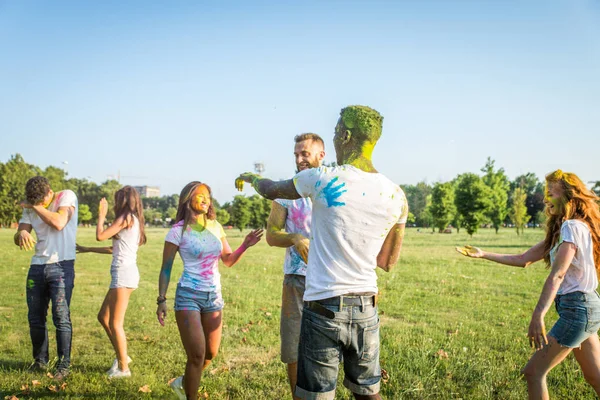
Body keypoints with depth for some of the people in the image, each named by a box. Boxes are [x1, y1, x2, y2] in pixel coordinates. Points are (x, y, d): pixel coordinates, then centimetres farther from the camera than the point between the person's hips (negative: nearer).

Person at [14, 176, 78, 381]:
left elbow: (58, 223, -23)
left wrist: (35, 206, -15)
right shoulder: (30, 208, 8)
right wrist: (22, 234, -21)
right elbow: (18, 237, 3)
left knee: (61, 316, -8)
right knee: (35, 317, 10)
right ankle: (40, 360, 25)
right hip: (37, 266, 6)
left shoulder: (67, 197, -7)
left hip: (61, 266, -5)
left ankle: (64, 364, 3)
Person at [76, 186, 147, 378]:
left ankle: (123, 368, 6)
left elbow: (100, 236, -11)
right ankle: (122, 356, 24)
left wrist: (101, 215, 5)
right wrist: (87, 249, 31)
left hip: (124, 272, -10)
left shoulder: (126, 217, -8)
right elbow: (115, 249, 24)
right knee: (103, 317, 18)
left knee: (115, 323, -3)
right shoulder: (133, 220, 18)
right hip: (124, 272, 10)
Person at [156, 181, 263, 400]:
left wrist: (244, 246, -6)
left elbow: (228, 260, 12)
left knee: (211, 353, 13)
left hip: (214, 295, 6)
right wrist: (161, 300, -11)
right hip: (189, 296, -5)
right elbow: (166, 268, -5)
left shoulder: (216, 227, 6)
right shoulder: (178, 230, -8)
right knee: (197, 354, -7)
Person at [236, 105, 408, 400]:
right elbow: (387, 263, 11)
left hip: (323, 308, -4)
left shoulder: (322, 179, -11)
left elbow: (270, 190, 9)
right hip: (366, 309, 5)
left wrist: (250, 177, 31)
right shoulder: (396, 196, 1)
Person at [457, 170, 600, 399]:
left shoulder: (572, 227, -15)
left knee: (533, 372, -7)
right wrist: (483, 255, 13)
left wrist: (538, 316, -32)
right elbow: (523, 260, 15)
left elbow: (557, 275, -25)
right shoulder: (559, 230, 15)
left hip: (577, 308, -10)